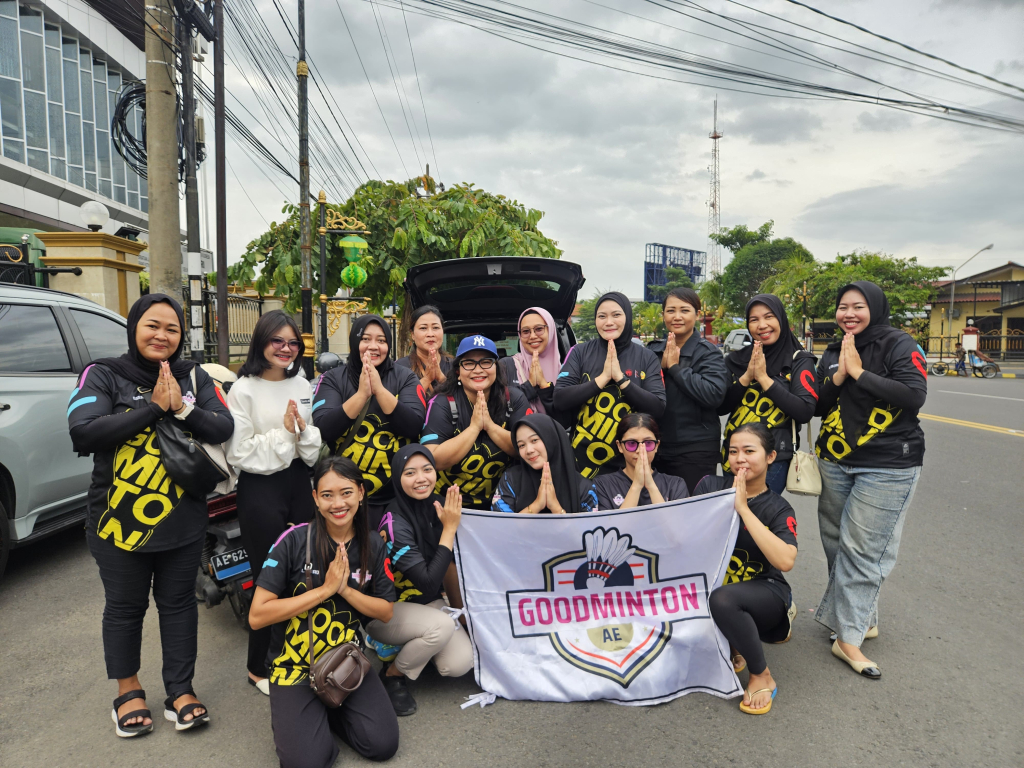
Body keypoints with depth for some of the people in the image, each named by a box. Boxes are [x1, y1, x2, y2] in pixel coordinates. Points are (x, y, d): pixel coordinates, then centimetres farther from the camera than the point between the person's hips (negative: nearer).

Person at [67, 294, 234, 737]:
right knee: (125, 607, 14)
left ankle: (180, 691, 28)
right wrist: (152, 406, -20)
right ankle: (128, 691, 36)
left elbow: (223, 428, -5)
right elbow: (82, 433, -19)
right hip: (118, 519, -2)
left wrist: (182, 408, -21)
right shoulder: (103, 375, -5)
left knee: (178, 602, 12)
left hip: (182, 519, 2)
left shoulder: (194, 377, 3)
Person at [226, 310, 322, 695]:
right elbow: (239, 453, -13)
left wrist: (303, 431, -10)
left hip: (298, 483, 5)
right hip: (260, 489, -5)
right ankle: (259, 667, 25)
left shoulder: (303, 386, 9)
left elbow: (316, 448, 10)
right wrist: (283, 433, -17)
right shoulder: (244, 389, -8)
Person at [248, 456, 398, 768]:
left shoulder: (373, 546, -2)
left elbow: (385, 612, 1)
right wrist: (325, 589, -21)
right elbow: (257, 616, -18)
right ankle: (290, 716, 14)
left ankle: (330, 708, 17)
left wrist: (345, 590, -16)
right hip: (296, 665, -3)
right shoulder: (294, 540, -15)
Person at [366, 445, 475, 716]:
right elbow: (428, 583, -27)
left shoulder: (439, 505, -7)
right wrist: (449, 528, -25)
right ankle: (392, 676, -4)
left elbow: (450, 564, 7)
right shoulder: (395, 524, -25)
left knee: (460, 664, -15)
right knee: (442, 626, -32)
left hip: (428, 603, 6)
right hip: (386, 609, -5)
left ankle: (408, 648, 15)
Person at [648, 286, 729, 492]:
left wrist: (675, 367, -16)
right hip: (655, 446, 5)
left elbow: (714, 394, -20)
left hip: (696, 450, -4)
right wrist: (661, 366, -11)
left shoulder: (708, 353, -4)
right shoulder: (653, 350, 9)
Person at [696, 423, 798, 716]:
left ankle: (762, 676, -9)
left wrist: (743, 508, -26)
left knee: (722, 599, -36)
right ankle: (732, 647, 7)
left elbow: (786, 561, -26)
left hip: (763, 591, -4)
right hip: (713, 582, 4)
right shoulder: (710, 486, 0)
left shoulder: (778, 508, -6)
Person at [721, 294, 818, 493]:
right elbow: (720, 407, 0)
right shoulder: (737, 359, 5)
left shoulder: (799, 361, -4)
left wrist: (764, 378, -18)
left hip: (773, 459, -4)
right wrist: (746, 377, -13)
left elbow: (805, 412, -14)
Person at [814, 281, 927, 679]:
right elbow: (817, 408, 8)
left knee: (861, 548, -6)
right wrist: (837, 377, -9)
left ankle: (848, 635, 4)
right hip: (835, 462, 6)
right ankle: (862, 617, 28)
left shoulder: (898, 344, -6)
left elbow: (915, 395, -19)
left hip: (887, 466, -6)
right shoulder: (832, 354, 11)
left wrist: (860, 373, -18)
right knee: (837, 544, 10)